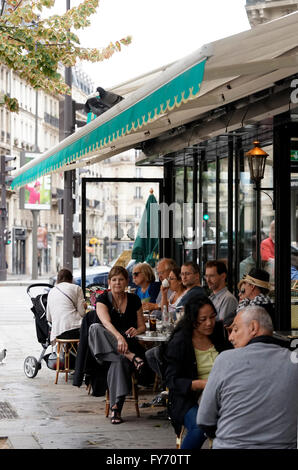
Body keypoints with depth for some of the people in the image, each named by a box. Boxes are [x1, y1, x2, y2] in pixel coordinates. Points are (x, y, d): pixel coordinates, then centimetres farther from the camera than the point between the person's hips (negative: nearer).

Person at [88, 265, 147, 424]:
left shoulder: (134, 300, 11)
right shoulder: (103, 299, 0)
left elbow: (142, 326, 16)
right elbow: (106, 322, -19)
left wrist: (136, 331, -10)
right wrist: (119, 337, -39)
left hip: (129, 344, 1)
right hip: (105, 347, 0)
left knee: (120, 361, -37)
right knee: (95, 328, -34)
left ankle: (116, 407, -41)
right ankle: (131, 356, -43)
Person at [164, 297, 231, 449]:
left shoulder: (220, 333, 10)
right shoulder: (178, 342, -3)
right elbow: (172, 380, -8)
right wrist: (202, 384, -22)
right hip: (189, 400, -4)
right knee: (200, 428, -34)